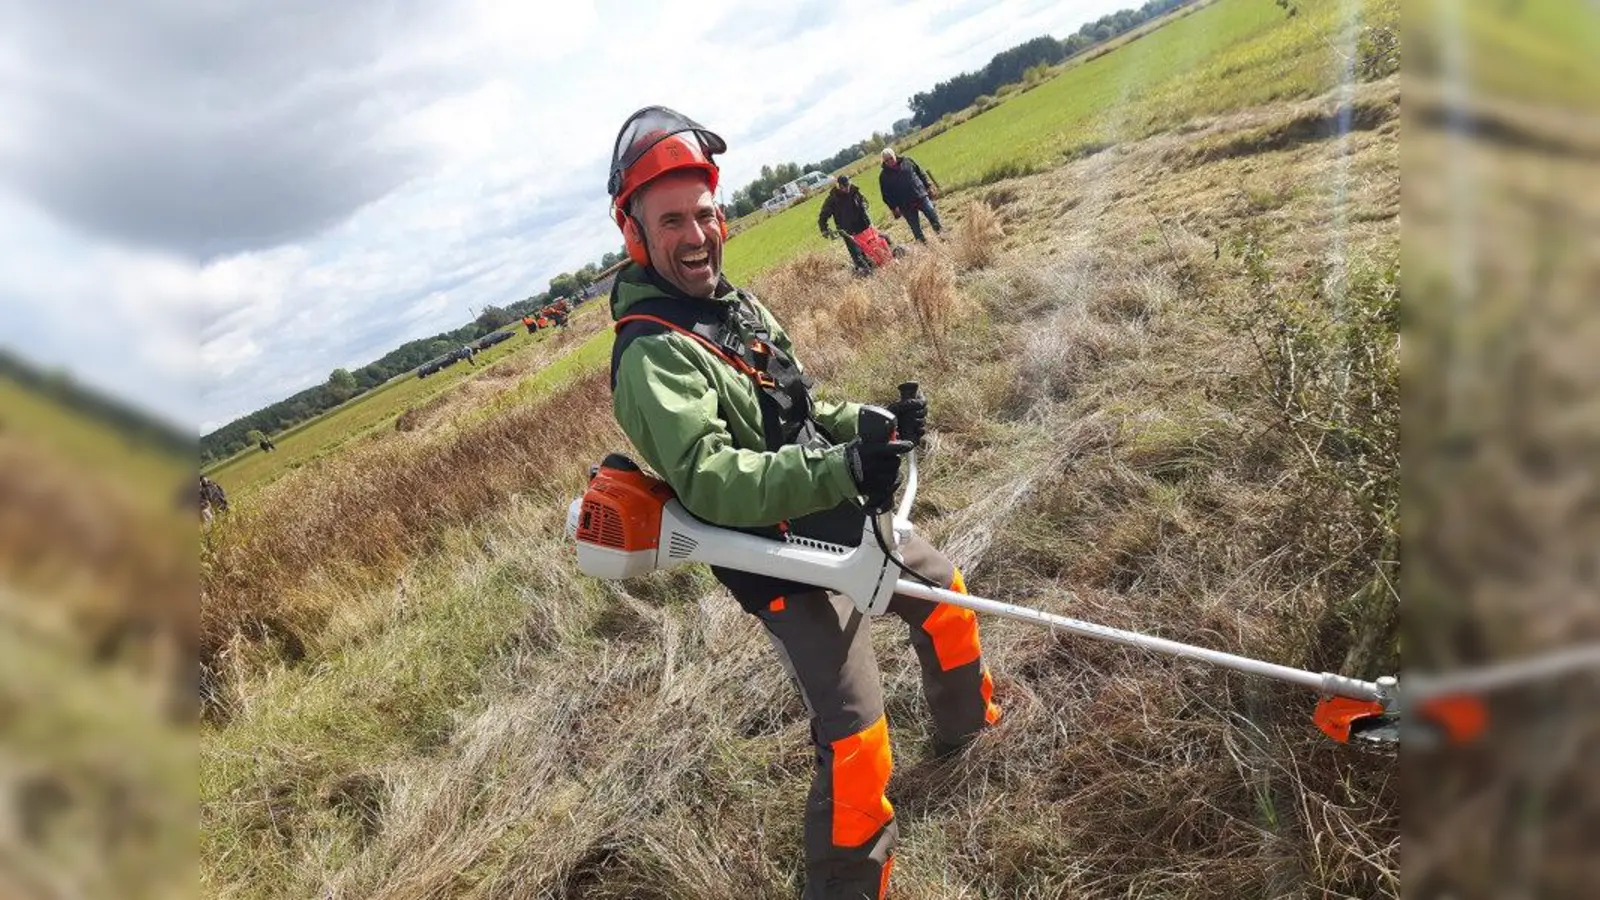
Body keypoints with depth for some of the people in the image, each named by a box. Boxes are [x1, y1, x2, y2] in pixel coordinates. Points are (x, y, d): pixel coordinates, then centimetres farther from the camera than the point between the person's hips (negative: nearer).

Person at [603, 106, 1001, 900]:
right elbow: (709, 480, -33)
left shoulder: (736, 304, 7)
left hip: (846, 525, 9)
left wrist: (875, 423, -3)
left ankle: (967, 725, 55)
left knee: (944, 593, 27)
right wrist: (840, 470, -42)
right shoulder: (650, 355, -21)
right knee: (856, 744, -11)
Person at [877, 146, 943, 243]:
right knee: (916, 229, 3)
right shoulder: (884, 175, -4)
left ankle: (942, 234, 23)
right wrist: (894, 208, -9)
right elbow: (886, 195, -2)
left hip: (921, 196, 2)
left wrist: (929, 186, 6)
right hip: (906, 206, -2)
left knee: (934, 217, 7)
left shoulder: (907, 161, 2)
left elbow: (921, 173, 10)